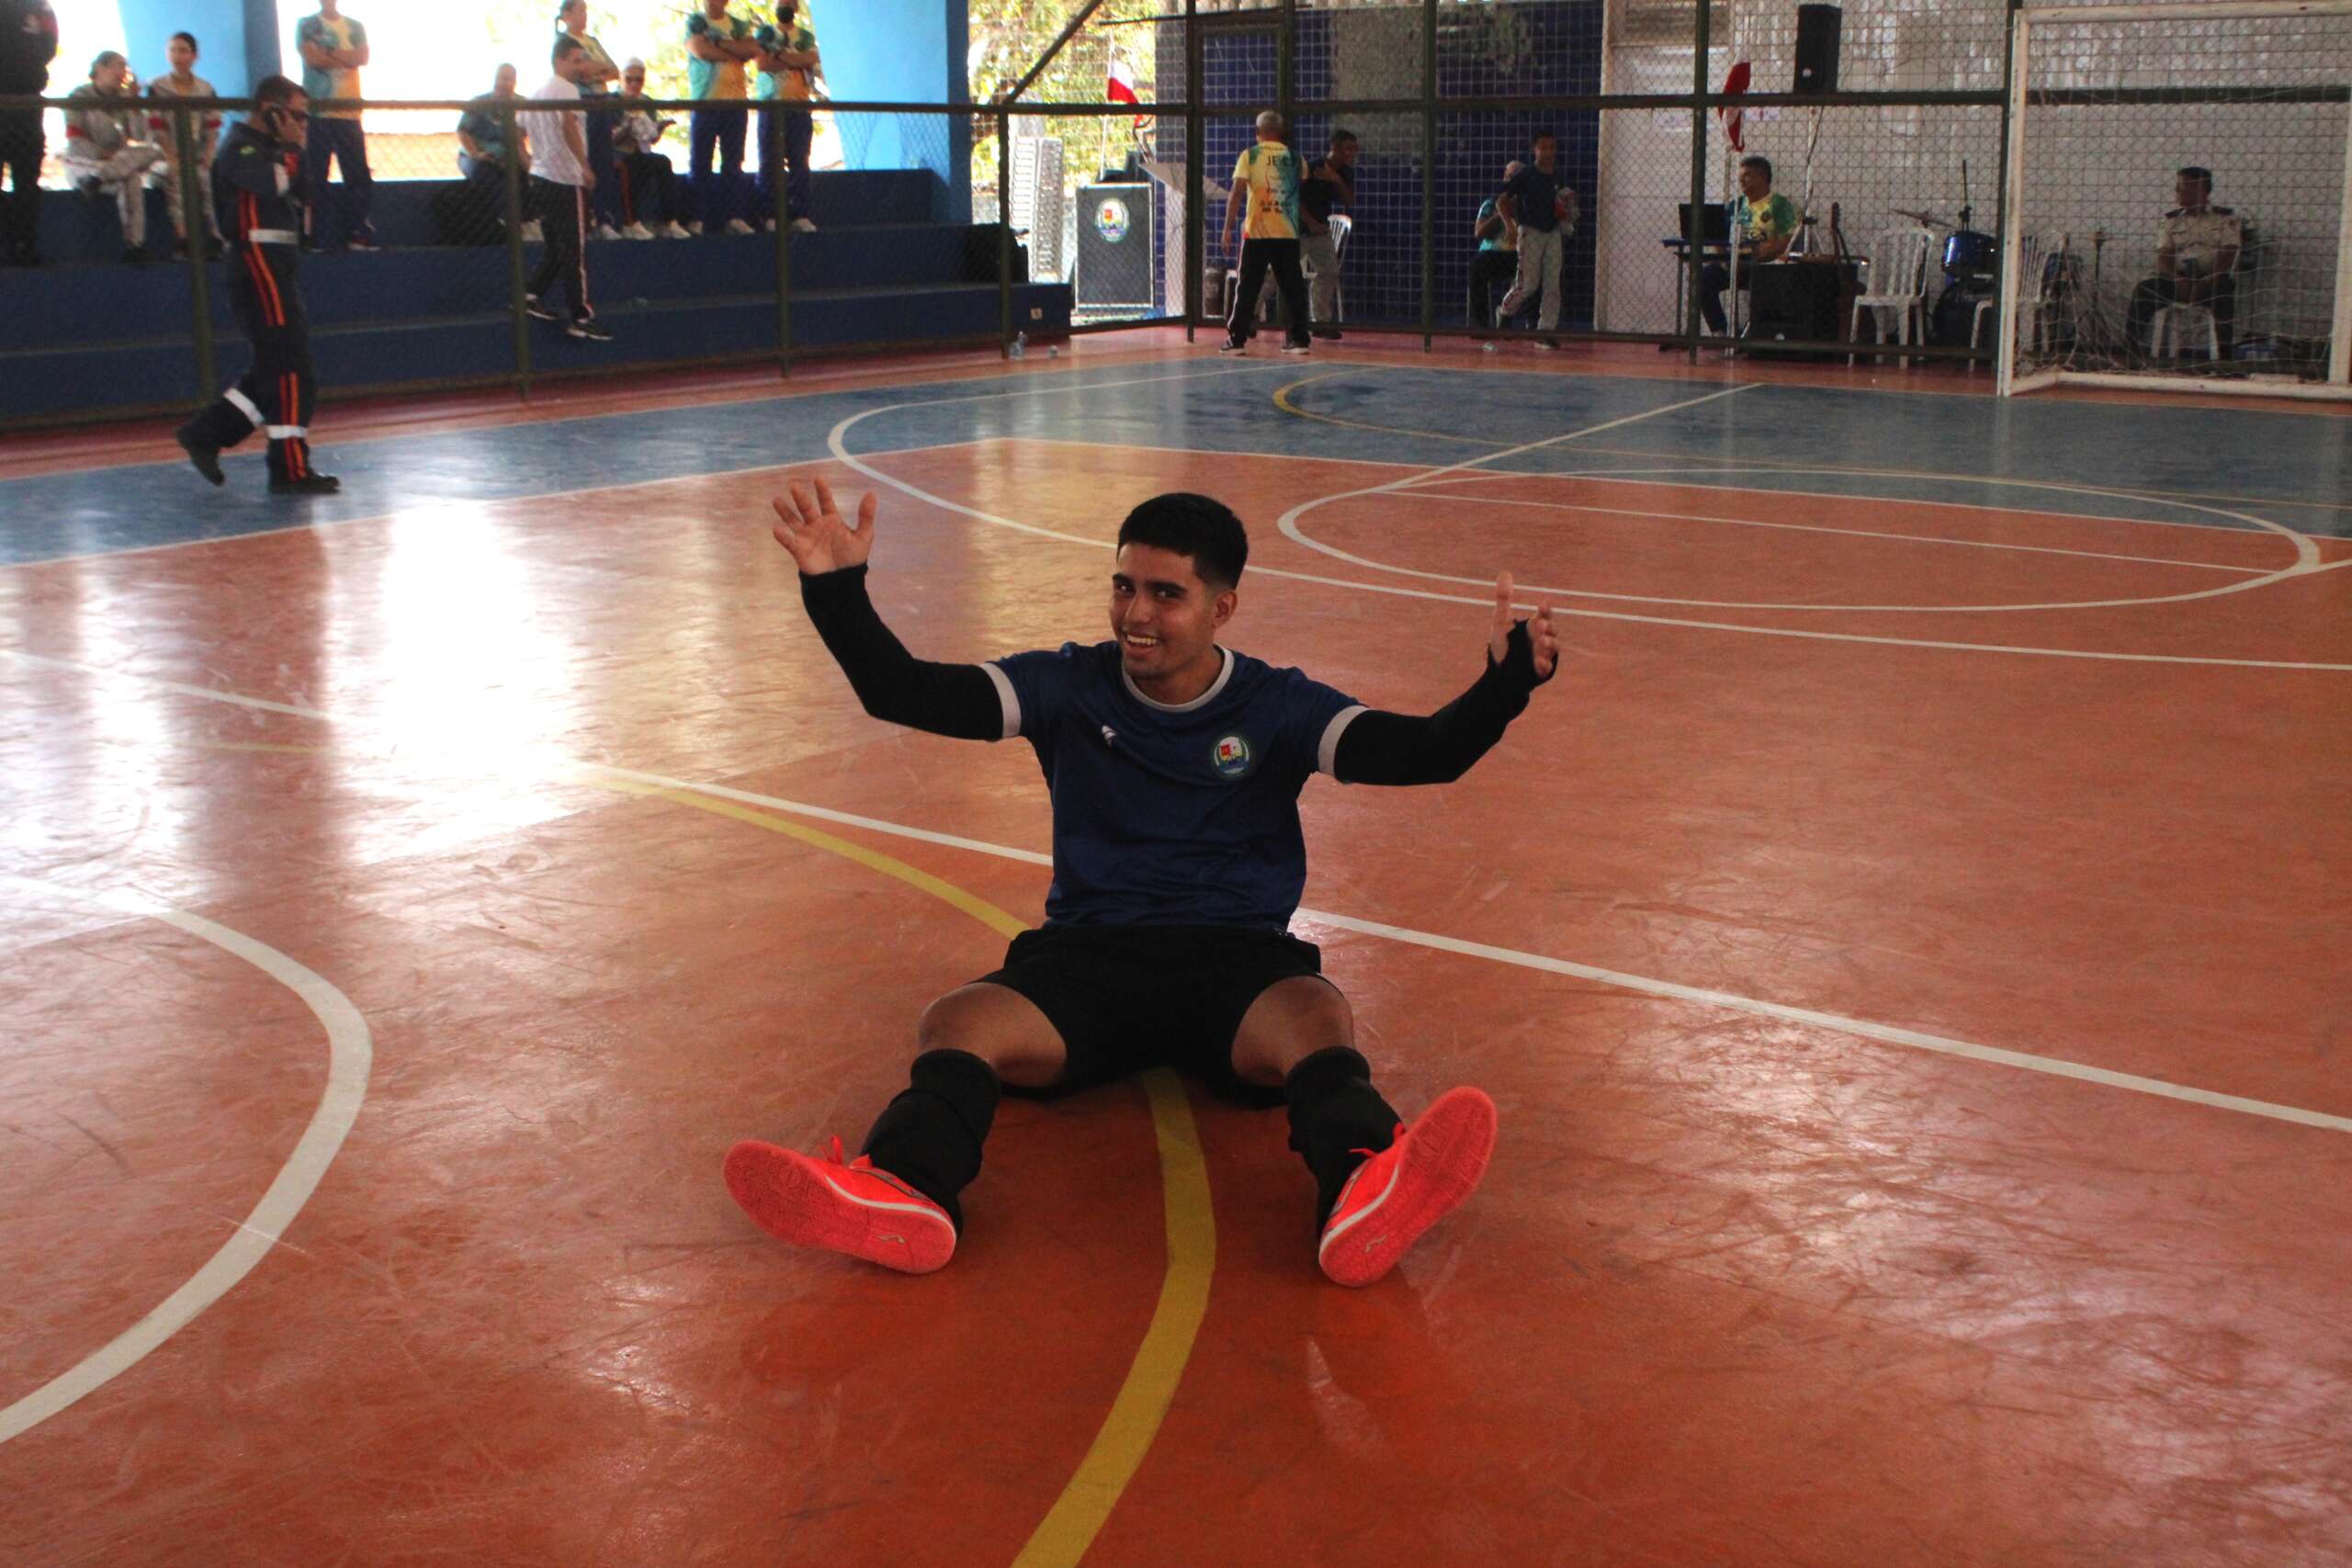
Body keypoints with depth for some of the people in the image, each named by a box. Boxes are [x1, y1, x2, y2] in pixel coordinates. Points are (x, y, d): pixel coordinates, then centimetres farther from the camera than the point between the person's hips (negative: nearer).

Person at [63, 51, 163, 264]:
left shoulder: (123, 96, 10)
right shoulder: (79, 97, -3)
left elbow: (140, 131, -1)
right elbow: (74, 139, -9)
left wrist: (134, 99, -8)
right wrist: (103, 154, -21)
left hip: (119, 161, 5)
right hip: (84, 164, -5)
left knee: (154, 150, -28)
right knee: (129, 179, -36)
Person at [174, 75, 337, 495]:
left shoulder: (268, 149, 21)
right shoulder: (240, 148, -10)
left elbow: (301, 194, 17)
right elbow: (279, 183, -26)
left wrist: (292, 148, 6)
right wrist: (292, 148, -11)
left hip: (276, 273, 10)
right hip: (259, 268, -10)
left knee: (275, 372, 13)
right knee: (293, 374, -10)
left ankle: (205, 434, 18)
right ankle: (291, 471, -8)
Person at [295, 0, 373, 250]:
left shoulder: (355, 27, 15)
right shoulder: (307, 25, 7)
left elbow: (363, 58, -2)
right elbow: (312, 57, -9)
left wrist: (328, 54, -7)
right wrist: (346, 58, -1)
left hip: (349, 114, 3)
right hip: (317, 113, -3)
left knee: (359, 177, -1)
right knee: (315, 177, -4)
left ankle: (355, 233, 7)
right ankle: (316, 238, -1)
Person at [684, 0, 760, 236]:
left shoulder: (739, 26, 16)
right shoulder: (695, 22, 6)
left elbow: (753, 50, -2)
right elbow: (701, 50, -11)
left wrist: (720, 43, -9)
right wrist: (735, 52, -3)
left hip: (735, 101, 3)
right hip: (704, 100, -3)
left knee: (733, 163, 2)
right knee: (700, 162, -4)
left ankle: (731, 216, 4)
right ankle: (697, 218, -3)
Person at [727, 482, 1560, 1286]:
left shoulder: (1278, 707, 6)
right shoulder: (1069, 687, 8)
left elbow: (1422, 751, -8)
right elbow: (904, 693, 0)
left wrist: (1503, 686, -28)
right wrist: (837, 592, -16)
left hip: (1237, 958, -1)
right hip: (1085, 954, 2)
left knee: (1315, 1016, -36)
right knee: (957, 1021, -29)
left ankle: (1361, 1187, -66)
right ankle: (904, 1192, -57)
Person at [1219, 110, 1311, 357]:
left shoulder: (1250, 155, -2)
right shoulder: (1294, 158, 7)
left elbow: (1237, 193, -8)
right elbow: (1301, 195, 13)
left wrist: (1228, 227, -6)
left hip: (1256, 233, -2)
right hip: (1288, 234, 2)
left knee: (1247, 288, 3)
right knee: (1292, 288, 8)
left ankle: (1236, 340, 4)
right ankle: (1298, 339, 6)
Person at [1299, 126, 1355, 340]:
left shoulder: (1346, 172, 0)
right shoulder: (1311, 169, -19)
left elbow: (1350, 202, -6)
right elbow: (1296, 199, -15)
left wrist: (1338, 181, -21)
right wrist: (1311, 223, -13)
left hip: (1321, 229, 7)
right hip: (1298, 228, -7)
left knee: (1329, 273, 2)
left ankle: (1321, 321, 11)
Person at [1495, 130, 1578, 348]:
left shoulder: (1556, 175, 7)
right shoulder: (1526, 174, -9)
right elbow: (1501, 201, -7)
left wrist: (1564, 211, 3)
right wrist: (1511, 224, -14)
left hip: (1553, 232, 5)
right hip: (1531, 233, -5)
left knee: (1552, 284, 1)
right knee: (1529, 284, -6)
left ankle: (1546, 330, 5)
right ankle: (1503, 312, 20)